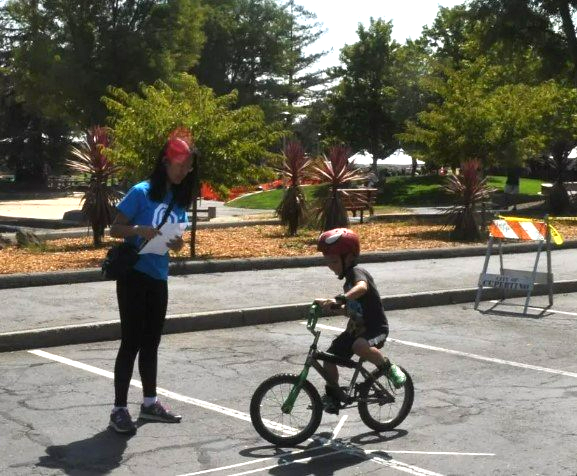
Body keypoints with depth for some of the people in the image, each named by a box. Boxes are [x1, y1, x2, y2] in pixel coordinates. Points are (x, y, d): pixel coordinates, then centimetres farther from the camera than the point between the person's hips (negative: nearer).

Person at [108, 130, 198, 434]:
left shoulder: (180, 199, 7)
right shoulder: (142, 192, -12)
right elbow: (115, 229, -11)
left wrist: (177, 243, -10)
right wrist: (140, 230, -30)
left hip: (158, 278, 7)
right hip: (134, 275, -7)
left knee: (151, 341, 15)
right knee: (131, 341, -5)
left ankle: (150, 403, 26)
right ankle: (119, 409, 2)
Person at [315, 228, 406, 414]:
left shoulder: (357, 273, -16)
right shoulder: (349, 278, 14)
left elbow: (362, 287, -42)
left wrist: (339, 299, -56)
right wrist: (336, 305, 18)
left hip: (375, 328, -9)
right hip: (356, 328, 9)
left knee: (360, 346, -39)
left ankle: (389, 368, -14)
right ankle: (332, 396, 14)